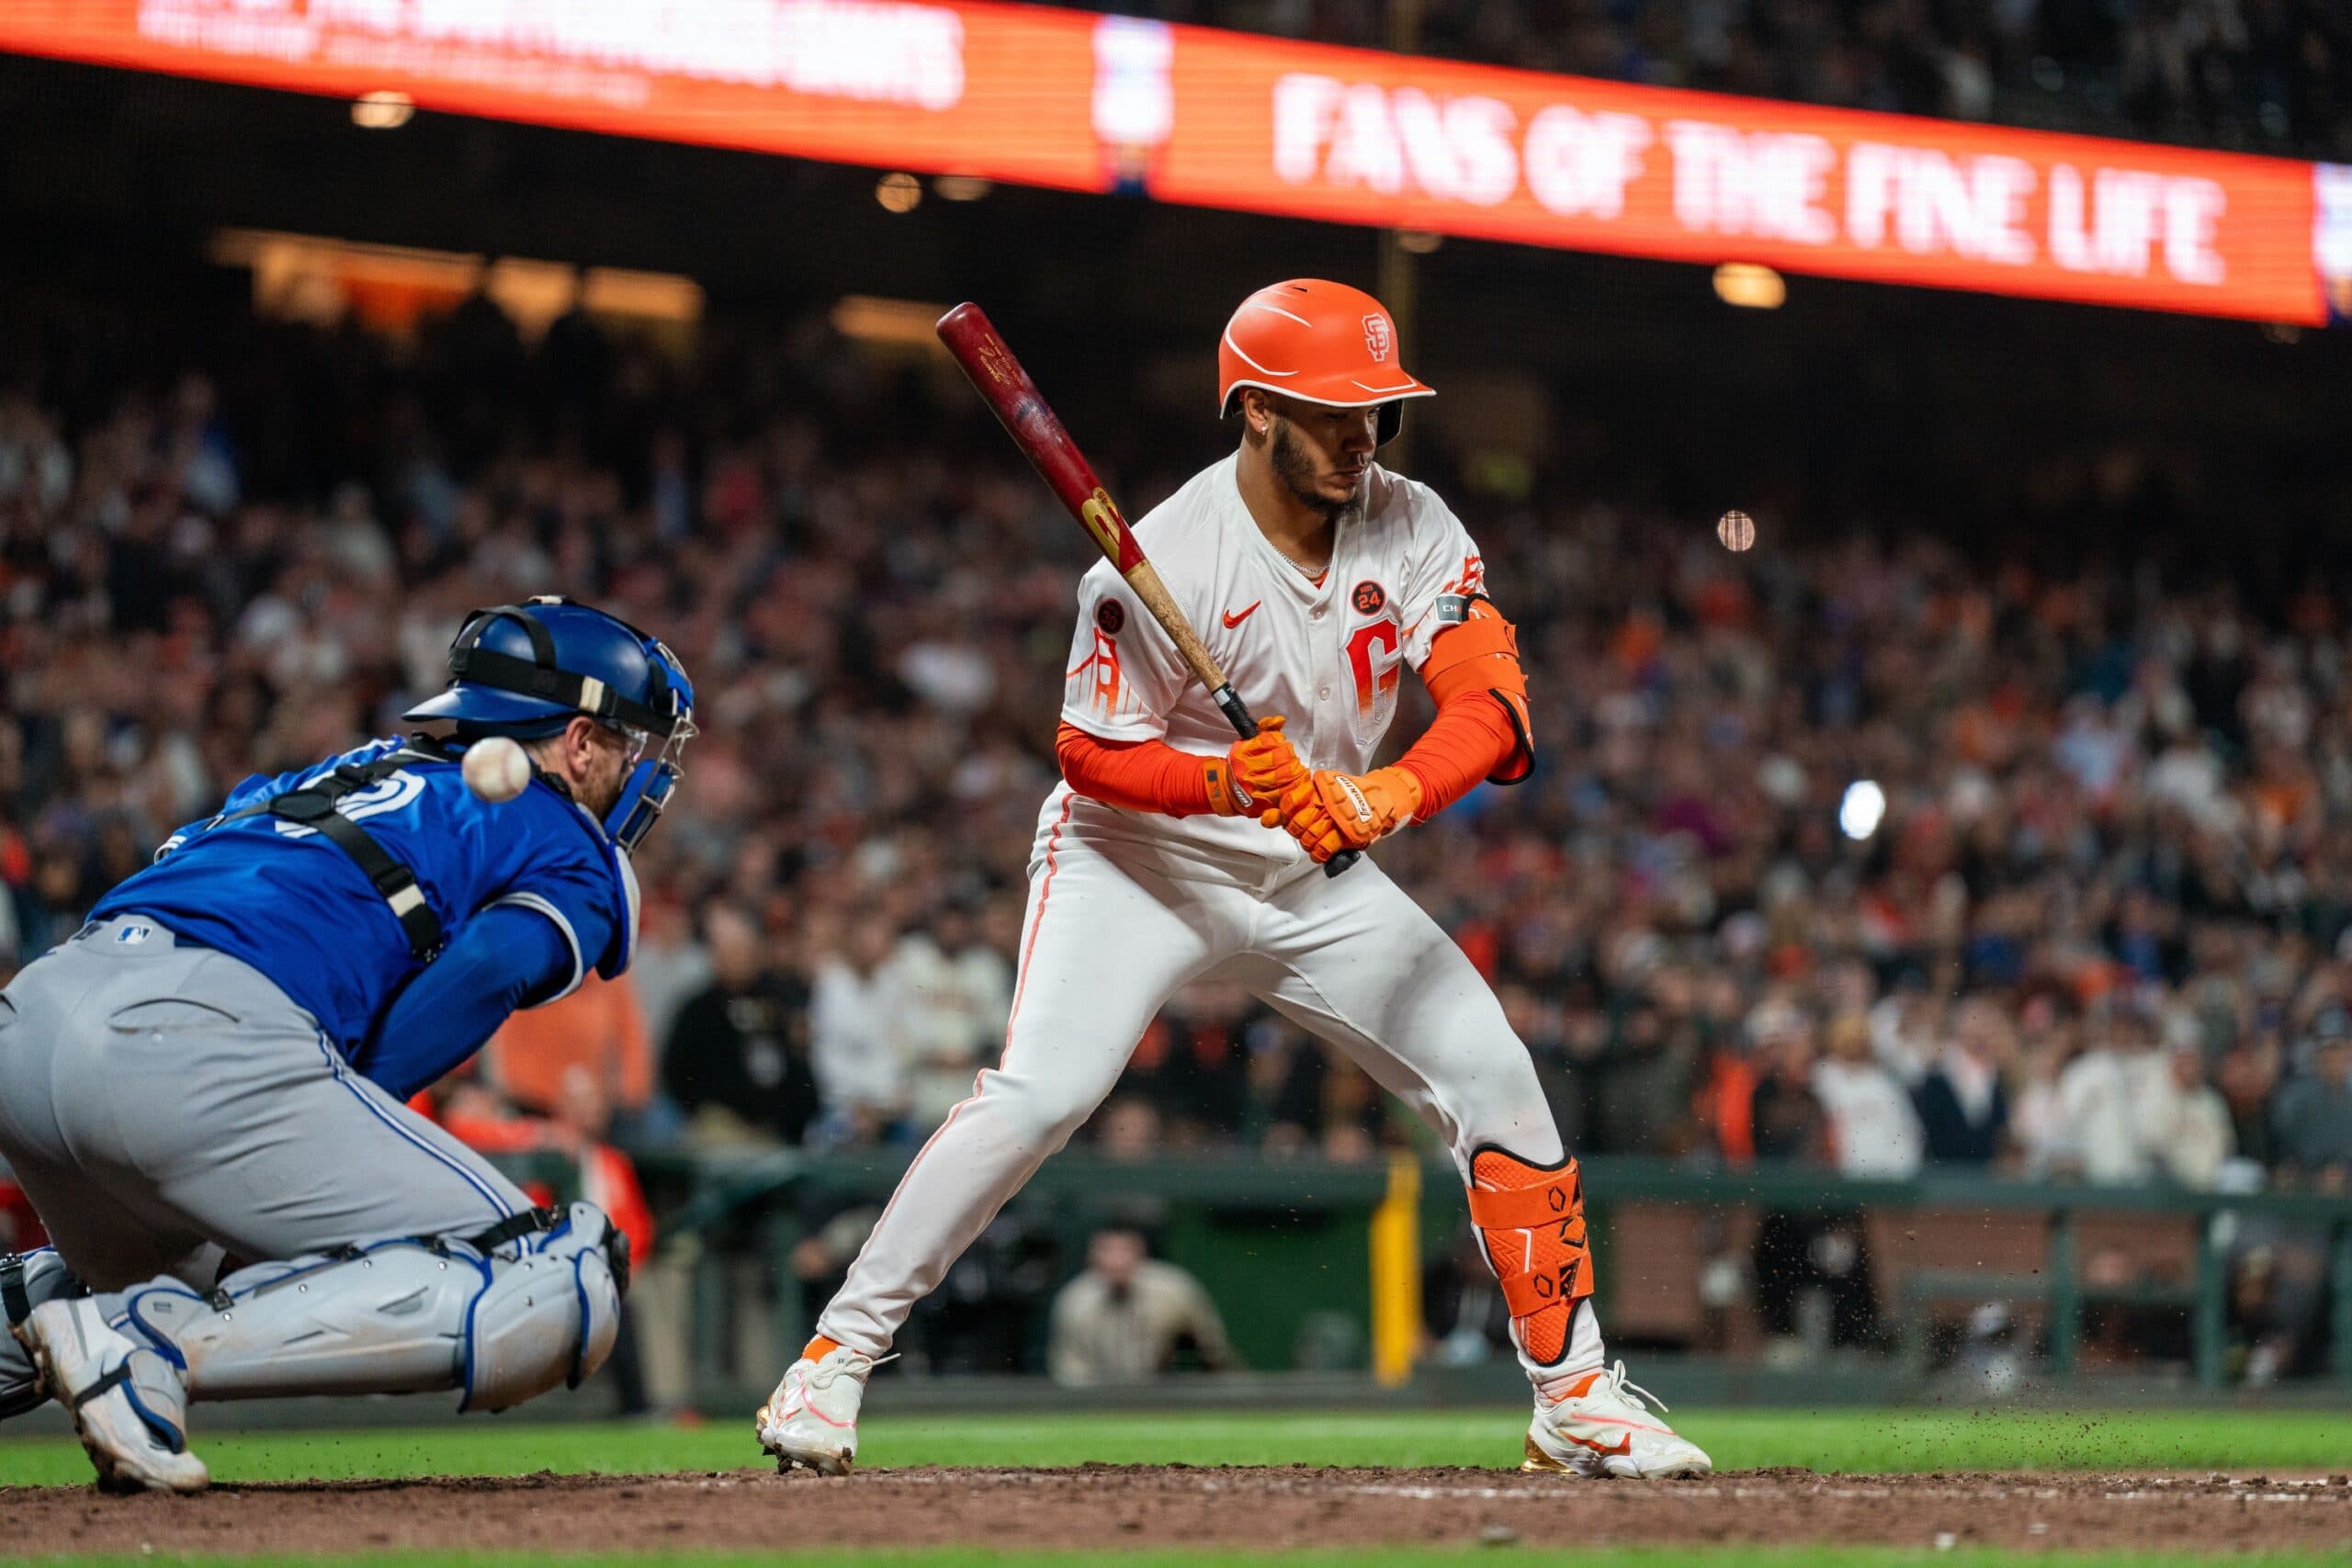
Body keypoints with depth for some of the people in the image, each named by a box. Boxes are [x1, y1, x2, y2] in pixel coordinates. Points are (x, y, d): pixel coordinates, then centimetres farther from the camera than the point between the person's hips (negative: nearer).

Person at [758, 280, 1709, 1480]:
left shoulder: (1413, 530, -10)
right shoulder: (1165, 562, -23)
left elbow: (1496, 705, -20)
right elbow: (1092, 753, -18)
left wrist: (1386, 794, -39)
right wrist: (1234, 781, -35)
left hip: (1315, 880, 5)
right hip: (1139, 855, -5)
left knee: (1493, 1077, -4)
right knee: (1040, 1092, -24)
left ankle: (1576, 1394, 9)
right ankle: (836, 1354, -13)